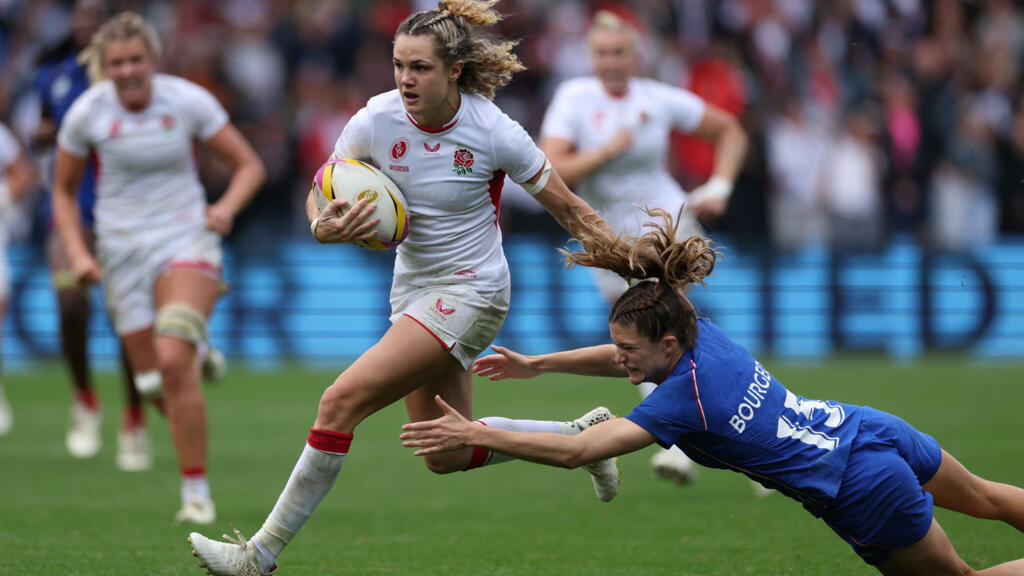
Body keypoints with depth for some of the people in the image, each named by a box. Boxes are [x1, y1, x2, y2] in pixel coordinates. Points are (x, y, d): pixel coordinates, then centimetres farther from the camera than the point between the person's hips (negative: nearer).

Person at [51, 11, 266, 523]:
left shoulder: (188, 101, -9)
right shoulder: (87, 112, -5)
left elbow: (249, 166, 0)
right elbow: (63, 191, 8)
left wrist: (227, 207, -20)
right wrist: (77, 253, -5)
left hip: (187, 238, -3)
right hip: (123, 251, 3)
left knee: (172, 360, -23)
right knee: (153, 382, 1)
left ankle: (196, 492, -16)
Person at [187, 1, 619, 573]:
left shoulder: (494, 133, -19)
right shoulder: (377, 121, -10)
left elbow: (570, 209, -6)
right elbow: (321, 193, 1)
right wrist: (324, 226, -24)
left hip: (469, 291, -6)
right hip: (413, 286, 6)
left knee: (342, 401, -19)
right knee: (447, 456, 15)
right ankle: (581, 435, 37)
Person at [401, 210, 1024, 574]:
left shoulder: (683, 400, -27)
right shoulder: (703, 332, -6)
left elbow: (575, 451, -30)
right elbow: (630, 358, 16)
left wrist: (474, 435, -30)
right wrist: (535, 364, 12)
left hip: (864, 489, -8)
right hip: (873, 428, 8)